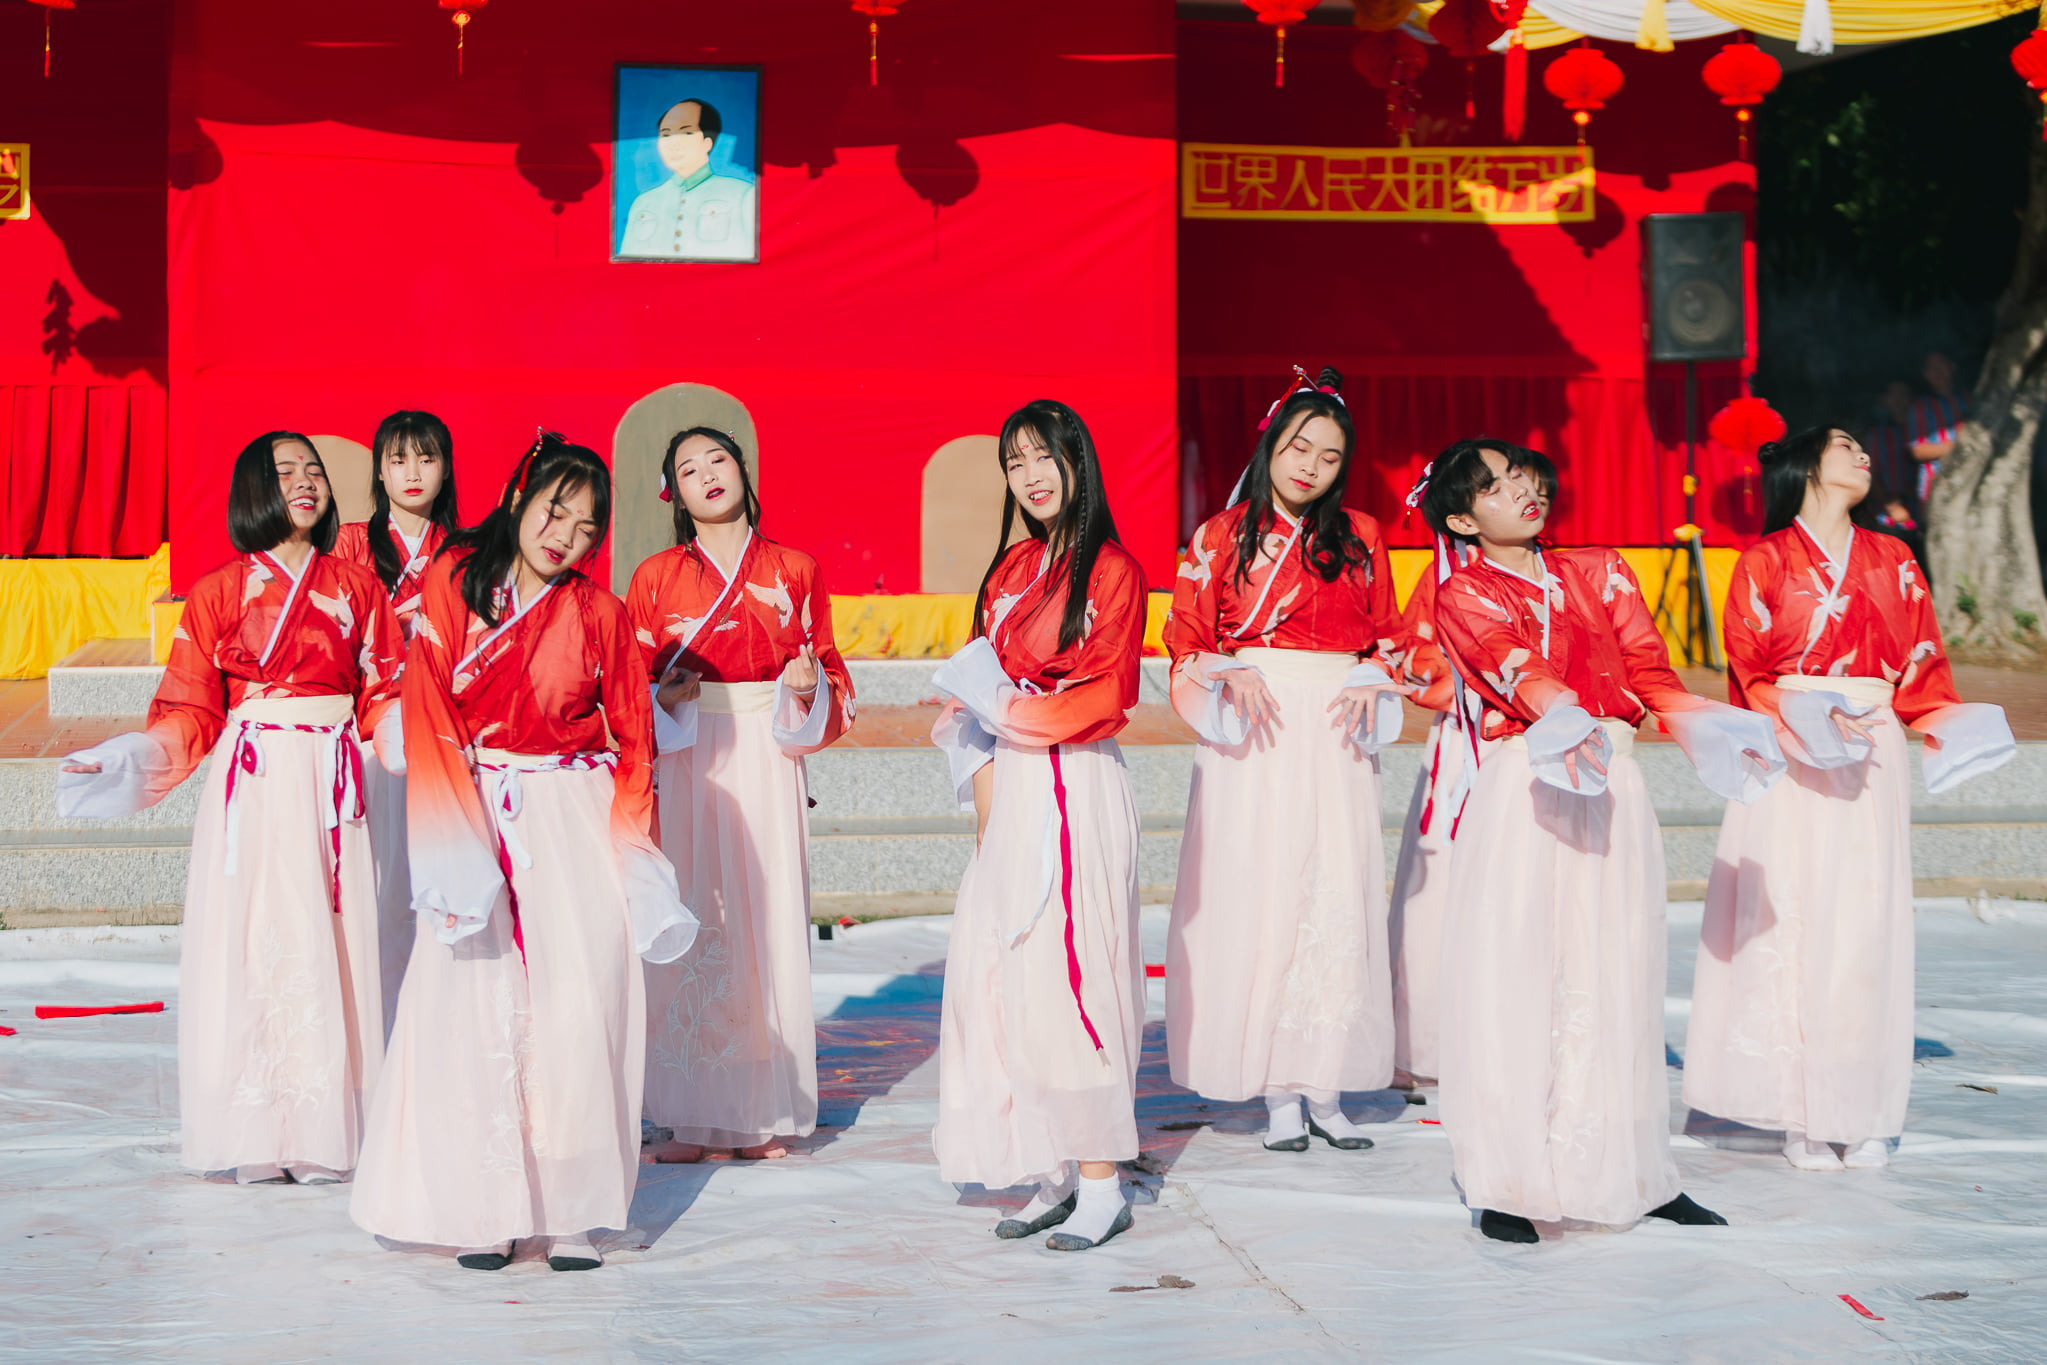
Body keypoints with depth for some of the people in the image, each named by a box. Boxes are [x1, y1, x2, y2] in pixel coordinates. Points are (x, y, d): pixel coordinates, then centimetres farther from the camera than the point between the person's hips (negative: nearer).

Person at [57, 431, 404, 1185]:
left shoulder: (357, 585, 10)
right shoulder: (219, 591, 5)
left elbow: (385, 696, 8)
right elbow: (191, 708, 3)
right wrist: (133, 759, -11)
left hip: (333, 784, 2)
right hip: (254, 782, -1)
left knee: (330, 942, 0)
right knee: (251, 941, -3)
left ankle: (322, 1133, 7)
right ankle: (258, 1139, 5)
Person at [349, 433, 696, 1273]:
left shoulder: (599, 613, 4)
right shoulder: (454, 584, 3)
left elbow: (634, 740, 9)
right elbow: (427, 714, -3)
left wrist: (634, 856, -1)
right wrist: (454, 846, -13)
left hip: (577, 824, 0)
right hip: (477, 817, 0)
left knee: (578, 1003, -8)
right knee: (478, 1006, -4)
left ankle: (569, 1211, 0)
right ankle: (486, 1210, 4)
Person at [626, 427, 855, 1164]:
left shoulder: (794, 570, 8)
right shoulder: (656, 577, 6)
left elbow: (831, 672, 12)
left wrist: (810, 689, -8)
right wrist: (663, 698, -13)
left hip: (768, 762, 1)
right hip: (688, 765, -1)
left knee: (769, 918, -2)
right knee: (693, 926, -4)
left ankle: (765, 1113, 7)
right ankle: (695, 1114, 3)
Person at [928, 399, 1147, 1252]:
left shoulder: (1111, 568, -5)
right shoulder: (1009, 571, 16)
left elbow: (1106, 698, -10)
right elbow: (985, 692, 16)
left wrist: (1002, 709, -9)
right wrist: (986, 806, 7)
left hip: (1077, 792, -7)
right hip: (1012, 791, 7)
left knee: (1069, 977, -8)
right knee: (1002, 980, 5)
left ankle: (1101, 1185, 0)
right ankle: (1052, 1177, 13)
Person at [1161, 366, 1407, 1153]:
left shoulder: (1360, 537, 11)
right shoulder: (1221, 537, 6)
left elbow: (1388, 634, 16)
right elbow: (1186, 638, 5)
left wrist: (1371, 683, -3)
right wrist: (1231, 674, -13)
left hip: (1333, 736, 2)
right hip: (1253, 733, -2)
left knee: (1338, 897, -2)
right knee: (1258, 894, -3)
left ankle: (1325, 1087, 5)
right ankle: (1277, 1091, 3)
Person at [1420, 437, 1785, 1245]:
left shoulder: (1600, 572, 17)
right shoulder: (1464, 595, 3)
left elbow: (1652, 673, 7)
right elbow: (1518, 670, -16)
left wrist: (1709, 737, -12)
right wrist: (1566, 725, -36)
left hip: (1614, 789, 4)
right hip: (1523, 792, -4)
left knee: (1615, 975, 6)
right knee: (1514, 973, -6)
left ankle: (1626, 1169, 15)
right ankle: (1506, 1183, -1)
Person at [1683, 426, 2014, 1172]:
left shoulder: (1891, 561, 13)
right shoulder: (1765, 563, 3)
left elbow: (1922, 663, 11)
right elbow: (1748, 674, -2)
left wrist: (1949, 723, -7)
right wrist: (1810, 719, -18)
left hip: (1872, 763, 3)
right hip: (1792, 766, -3)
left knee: (1867, 924, 1)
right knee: (1792, 923, -5)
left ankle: (1863, 1112, 8)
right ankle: (1802, 1116, 1)